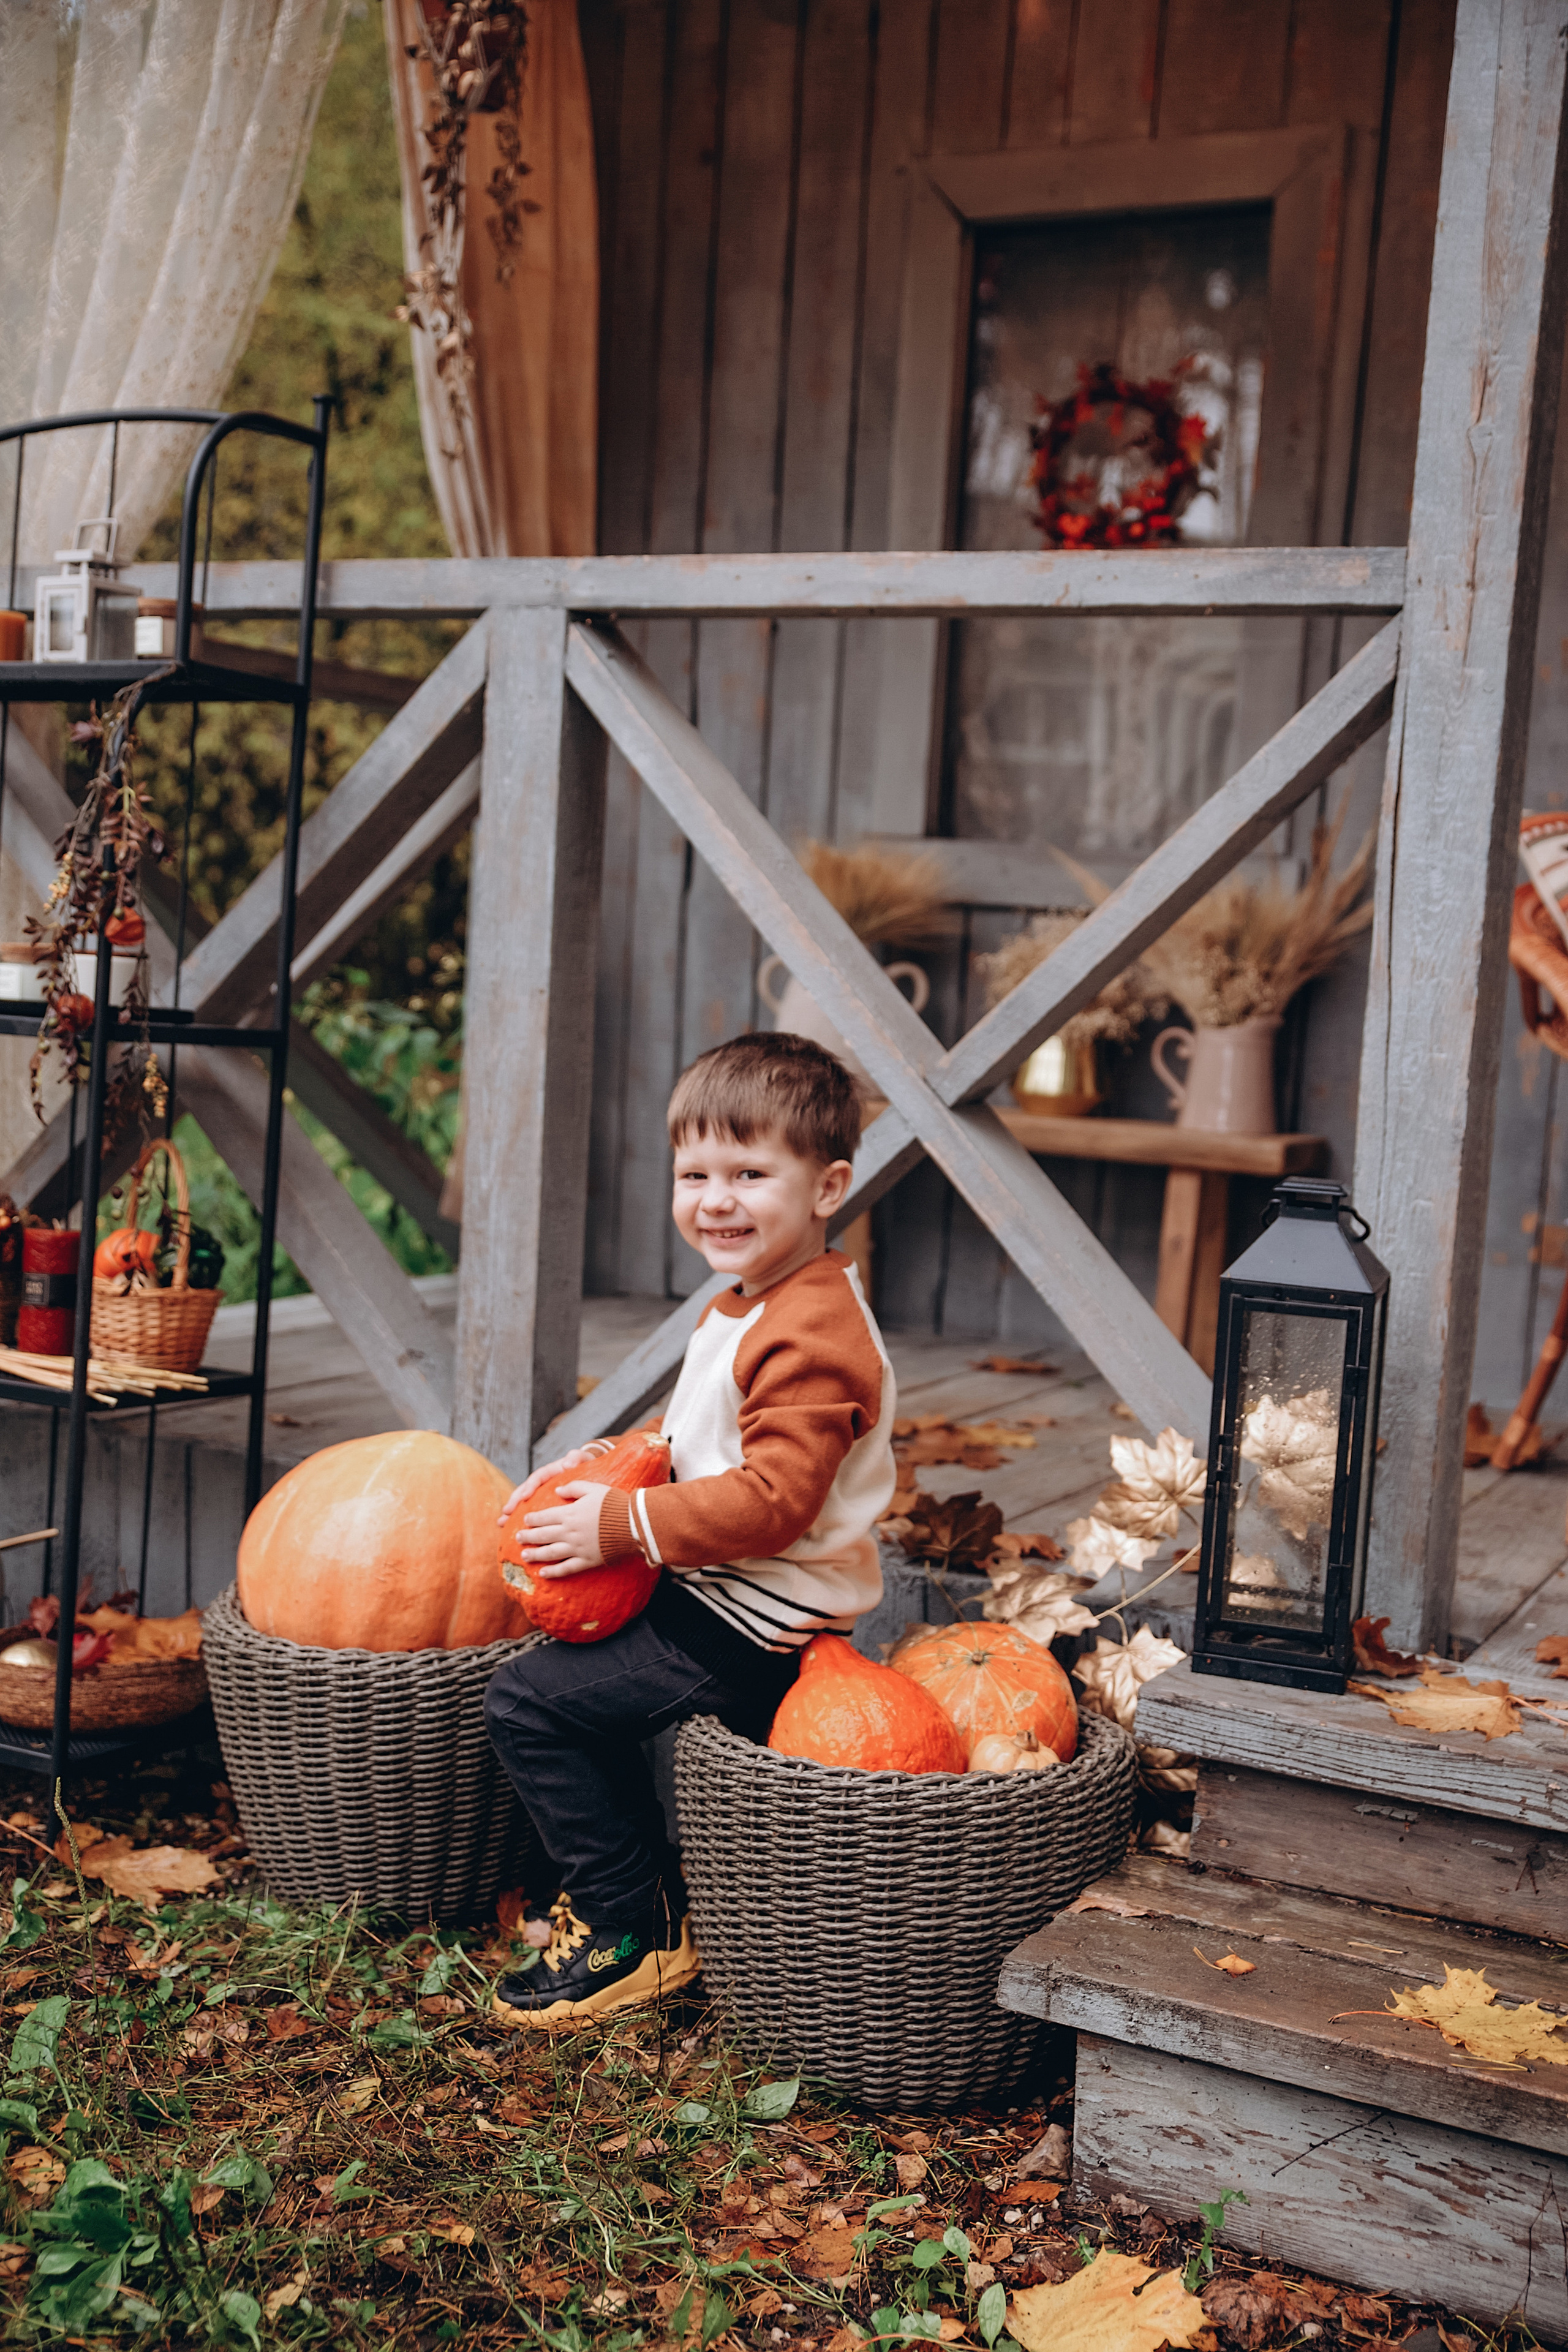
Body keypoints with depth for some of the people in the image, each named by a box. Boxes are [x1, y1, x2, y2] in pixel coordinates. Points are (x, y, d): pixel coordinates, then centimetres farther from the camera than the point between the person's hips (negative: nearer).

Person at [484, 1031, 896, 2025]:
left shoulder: (809, 1341, -25)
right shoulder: (748, 1307, 10)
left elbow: (771, 1500, -31)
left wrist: (621, 1526, -25)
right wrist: (612, 1464, 6)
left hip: (754, 1634, -11)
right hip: (720, 1600, 11)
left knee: (531, 1699, -10)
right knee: (573, 1664, 25)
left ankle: (636, 1932, 3)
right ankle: (655, 1894, 31)